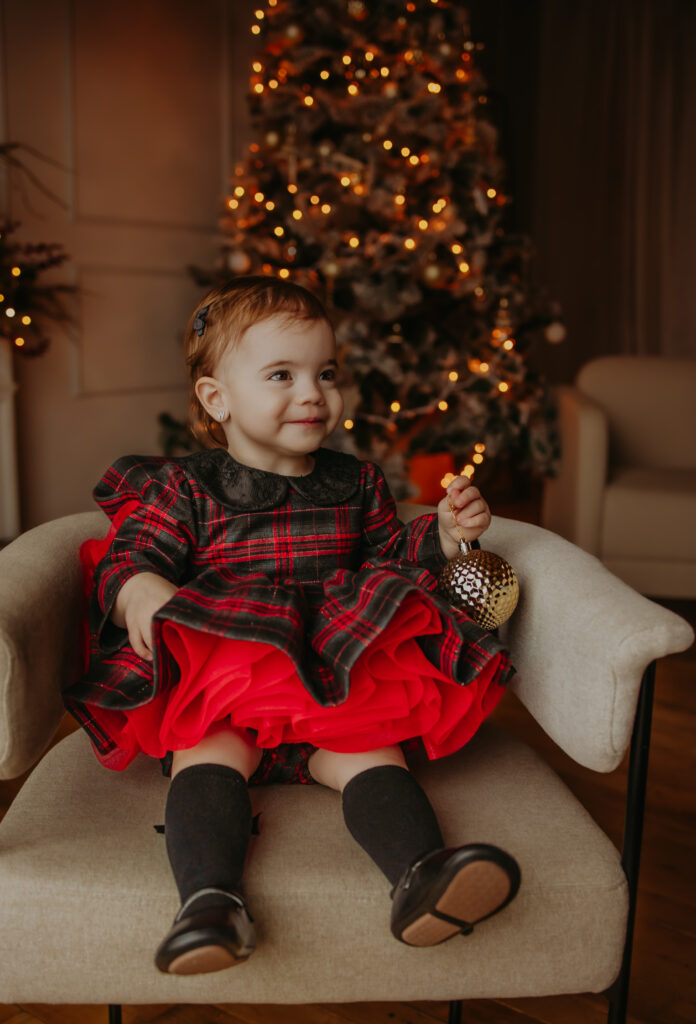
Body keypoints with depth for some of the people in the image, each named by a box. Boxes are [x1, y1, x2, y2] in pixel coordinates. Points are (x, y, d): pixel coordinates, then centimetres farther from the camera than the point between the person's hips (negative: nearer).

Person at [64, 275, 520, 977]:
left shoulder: (355, 483, 17)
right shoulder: (185, 487, 6)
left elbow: (390, 556, 27)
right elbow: (128, 556, -2)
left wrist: (442, 534, 7)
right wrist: (137, 589, -26)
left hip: (339, 680, 2)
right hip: (217, 685, -2)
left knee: (370, 750, -24)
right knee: (208, 754, -28)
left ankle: (421, 875, -41)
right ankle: (209, 897, -41)